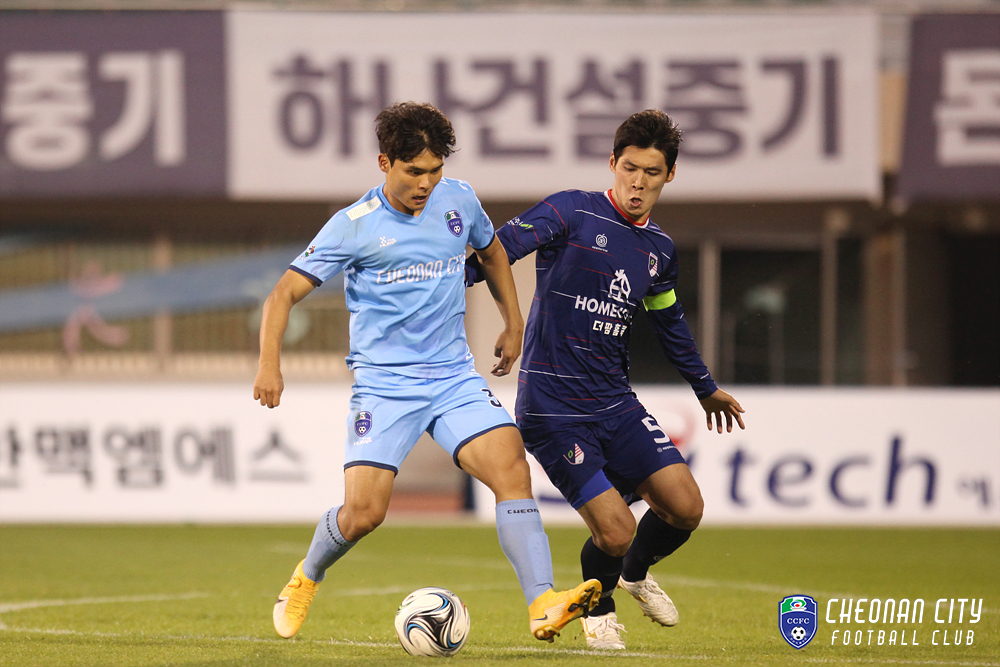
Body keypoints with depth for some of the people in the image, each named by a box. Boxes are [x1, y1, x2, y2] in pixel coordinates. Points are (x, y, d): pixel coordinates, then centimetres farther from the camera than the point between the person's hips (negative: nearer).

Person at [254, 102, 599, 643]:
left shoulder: (459, 201, 5)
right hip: (383, 383, -3)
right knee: (363, 513, -13)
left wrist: (513, 323, 24)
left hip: (454, 376, 4)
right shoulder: (354, 226, -7)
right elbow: (285, 294, -7)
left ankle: (543, 607, -27)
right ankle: (306, 579, 20)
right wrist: (269, 365, -20)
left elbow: (491, 253, 28)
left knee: (511, 467, -20)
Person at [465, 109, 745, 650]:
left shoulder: (659, 250, 12)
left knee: (685, 508, -7)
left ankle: (635, 572, 27)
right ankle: (598, 610, 21)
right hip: (552, 408, -6)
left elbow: (670, 323, 28)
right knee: (615, 531, -14)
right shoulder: (573, 212, -7)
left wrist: (706, 388, 40)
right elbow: (498, 250, -15)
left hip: (615, 403, 6)